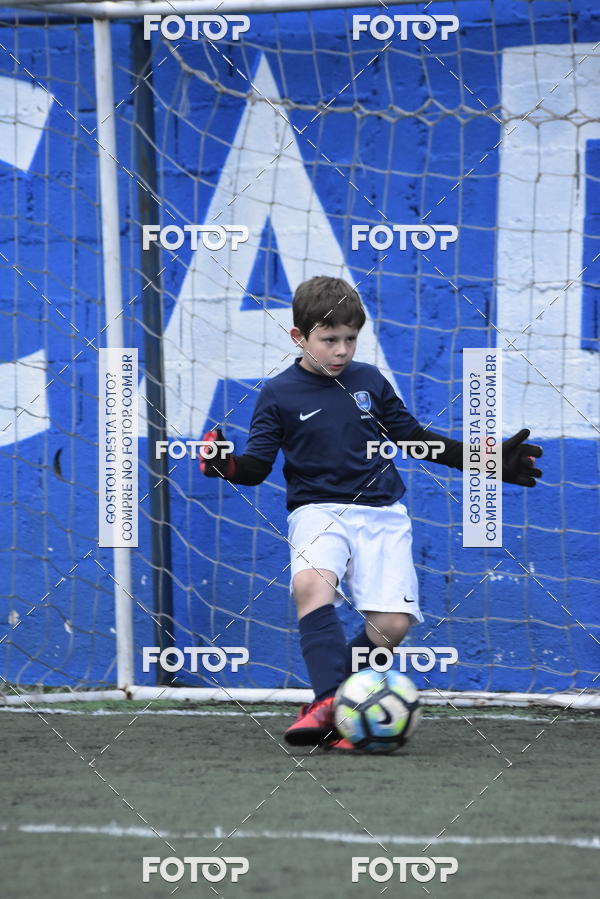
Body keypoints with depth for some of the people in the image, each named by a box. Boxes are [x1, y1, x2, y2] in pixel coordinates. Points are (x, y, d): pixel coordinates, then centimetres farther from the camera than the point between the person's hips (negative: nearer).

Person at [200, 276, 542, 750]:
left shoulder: (370, 381, 9)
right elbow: (257, 465, 0)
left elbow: (414, 436, 20)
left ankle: (332, 708, 2)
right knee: (311, 582, -35)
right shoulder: (280, 394, 1)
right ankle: (330, 700, -37)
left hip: (381, 513, 3)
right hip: (319, 510, -3)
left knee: (392, 622, -15)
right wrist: (227, 465, -23)